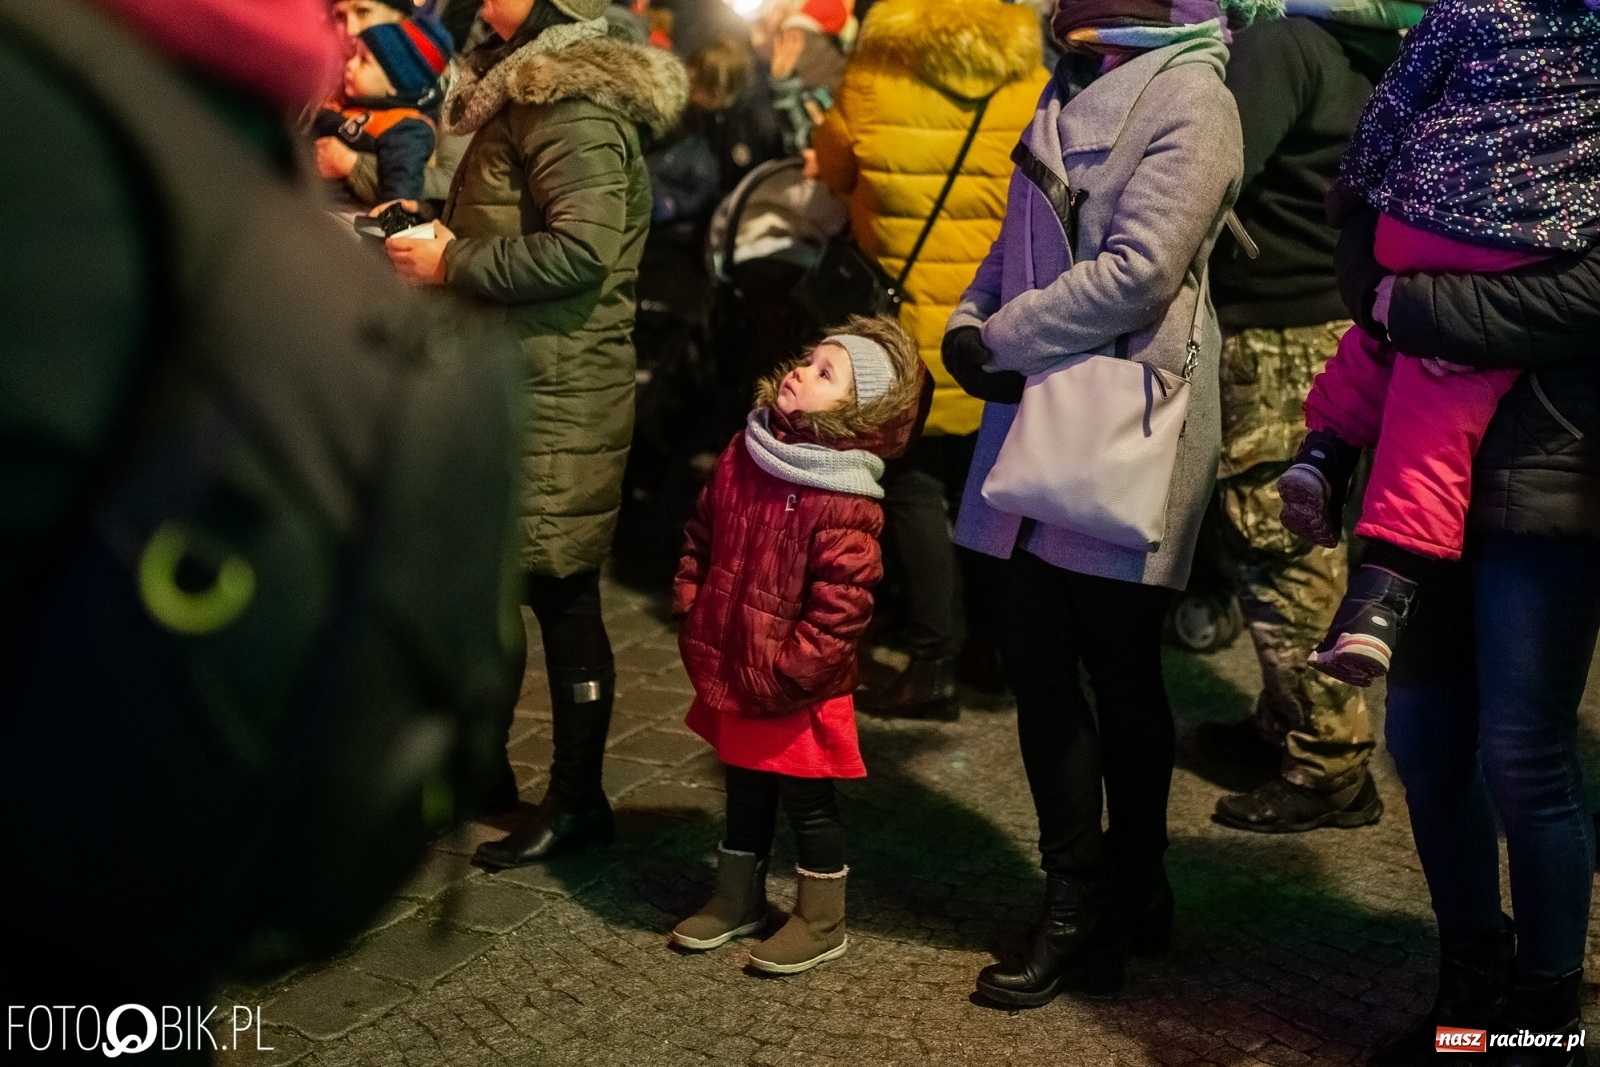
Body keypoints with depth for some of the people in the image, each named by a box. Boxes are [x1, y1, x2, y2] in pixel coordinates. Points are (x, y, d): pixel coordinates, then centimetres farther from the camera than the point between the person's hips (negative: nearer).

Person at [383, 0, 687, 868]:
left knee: (559, 591, -2)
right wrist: (437, 234, 7)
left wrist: (452, 263, -18)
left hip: (557, 394, -10)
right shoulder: (523, 89, 16)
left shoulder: (573, 104, -15)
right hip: (506, 380, 10)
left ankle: (577, 799, 10)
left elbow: (583, 247, -26)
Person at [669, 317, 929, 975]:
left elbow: (840, 609, -23)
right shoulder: (743, 455, 1)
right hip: (728, 672, 7)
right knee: (744, 792, 22)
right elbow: (702, 536, 13)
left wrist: (782, 675, -20)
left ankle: (822, 922, 27)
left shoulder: (844, 506, -23)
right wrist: (691, 617, 8)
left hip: (793, 691, -7)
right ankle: (736, 901, 41)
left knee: (806, 800, 9)